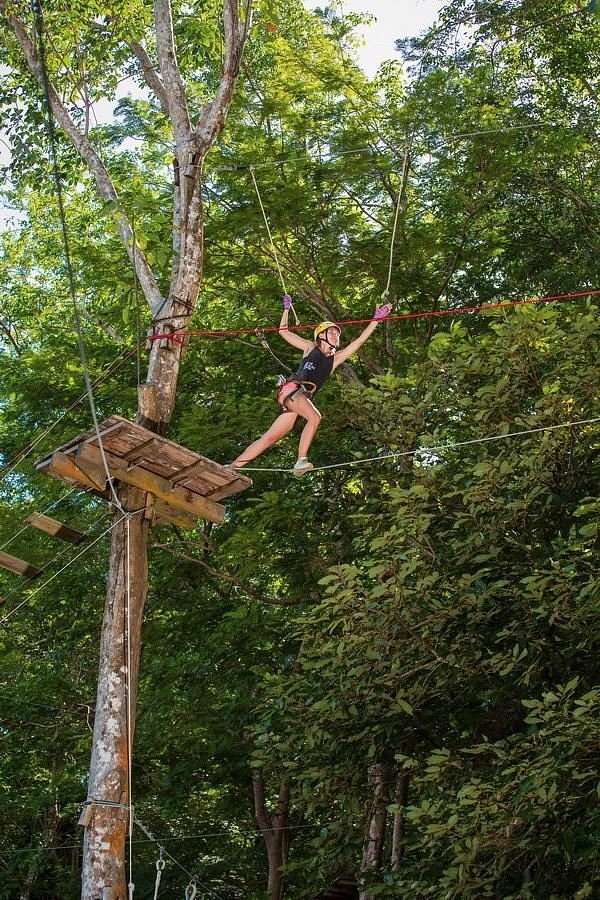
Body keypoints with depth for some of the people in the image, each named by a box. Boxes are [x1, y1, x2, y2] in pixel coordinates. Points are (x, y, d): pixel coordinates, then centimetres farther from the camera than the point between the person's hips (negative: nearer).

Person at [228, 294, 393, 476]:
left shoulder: (335, 358, 23)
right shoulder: (310, 347, 16)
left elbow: (359, 340, 19)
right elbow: (283, 331, 21)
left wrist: (376, 320, 15)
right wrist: (287, 309, 22)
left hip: (304, 397, 4)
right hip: (291, 389, -4)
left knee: (270, 438, 0)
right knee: (314, 417, -32)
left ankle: (232, 466, 2)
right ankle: (301, 460, -36)